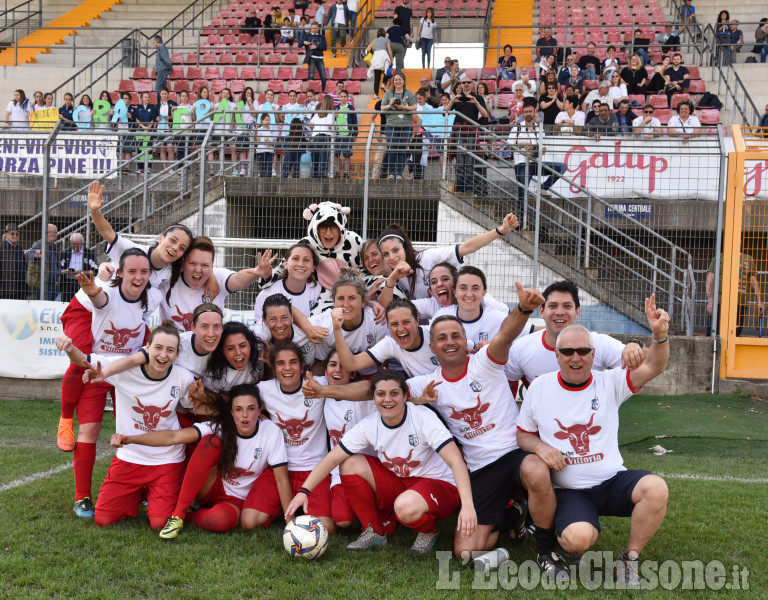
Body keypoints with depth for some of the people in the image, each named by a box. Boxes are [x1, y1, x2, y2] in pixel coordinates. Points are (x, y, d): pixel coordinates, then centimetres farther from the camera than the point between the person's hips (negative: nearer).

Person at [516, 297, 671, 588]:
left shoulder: (609, 383, -1)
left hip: (612, 481, 2)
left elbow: (653, 367, -14)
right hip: (569, 492, -1)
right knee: (578, 538, -33)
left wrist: (660, 335, -34)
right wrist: (539, 446, -12)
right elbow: (523, 434, 11)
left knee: (656, 488, -30)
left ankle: (629, 559, -7)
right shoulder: (539, 387, 2)